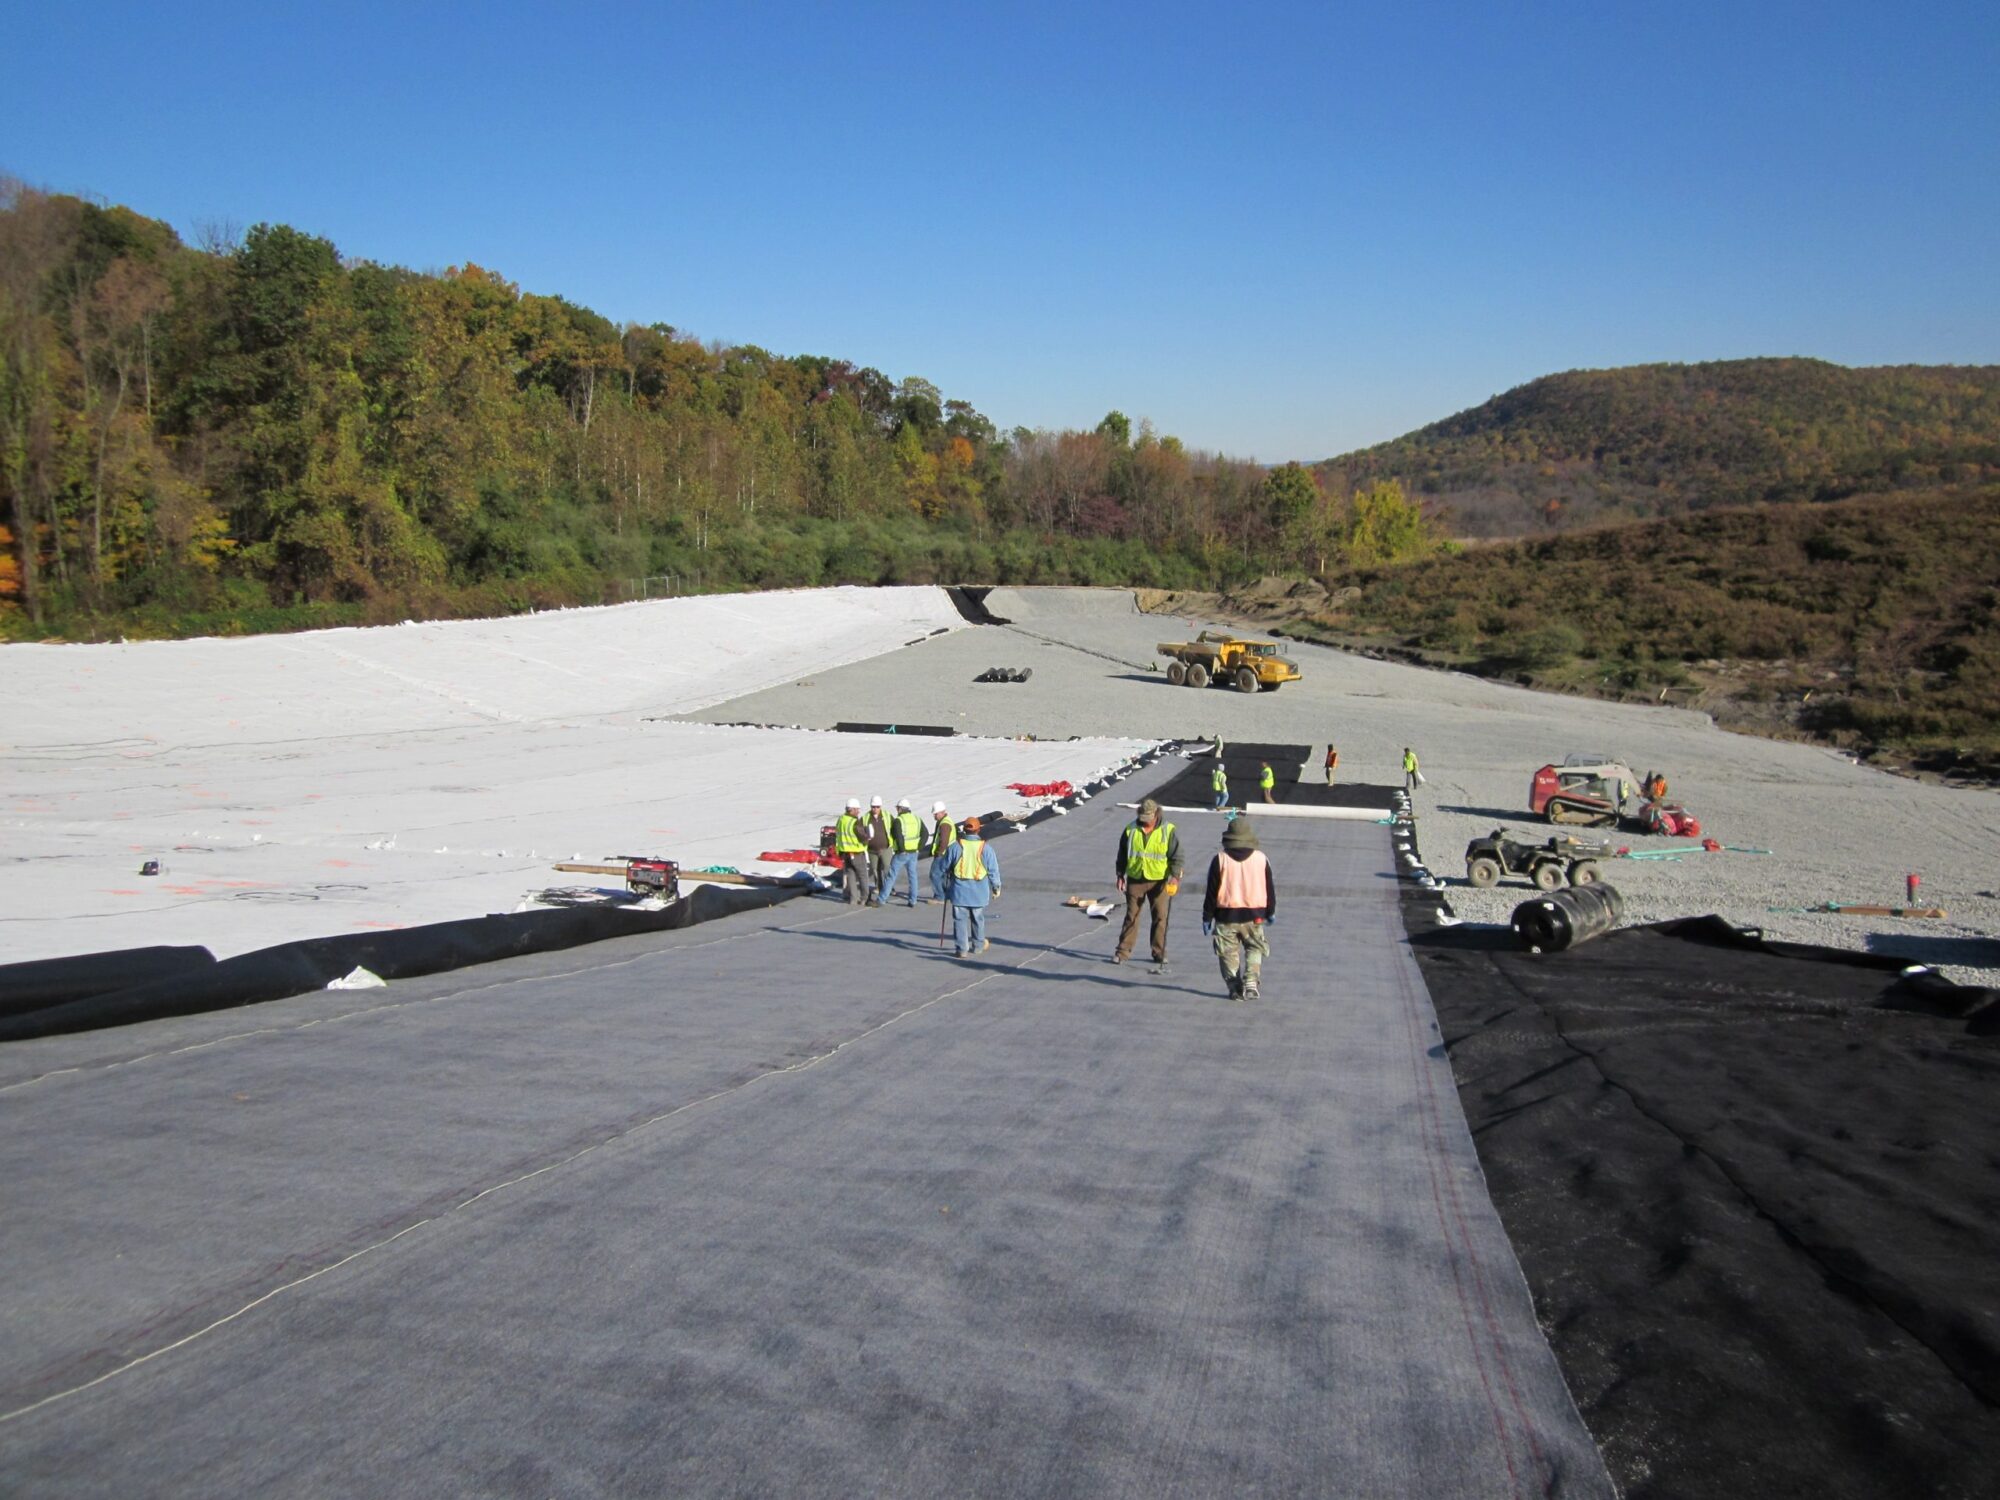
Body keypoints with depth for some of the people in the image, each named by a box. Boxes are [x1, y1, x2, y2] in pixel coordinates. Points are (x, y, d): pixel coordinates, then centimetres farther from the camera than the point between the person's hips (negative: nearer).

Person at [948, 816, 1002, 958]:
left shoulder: (957, 846, -7)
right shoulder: (985, 847, -7)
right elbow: (993, 869, -3)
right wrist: (996, 887, 9)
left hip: (960, 889, -1)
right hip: (979, 891, 1)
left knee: (960, 919, 4)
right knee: (978, 919, 16)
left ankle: (961, 948, 1)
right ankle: (978, 945, 29)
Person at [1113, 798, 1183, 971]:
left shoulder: (1168, 831, -5)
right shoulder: (1131, 829, 1)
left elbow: (1176, 856, -3)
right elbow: (1122, 854, 11)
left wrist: (1175, 876, -14)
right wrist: (1120, 875, 8)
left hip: (1159, 880, -1)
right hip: (1135, 879, 1)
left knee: (1160, 917, 2)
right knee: (1131, 916, 3)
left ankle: (1159, 953, 11)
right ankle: (1123, 951, 9)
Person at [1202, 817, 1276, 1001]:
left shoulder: (1220, 860, -4)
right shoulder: (1261, 858, 1)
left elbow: (1212, 891, -3)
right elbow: (1270, 888, 8)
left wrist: (1207, 917, 4)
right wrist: (1271, 912, 20)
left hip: (1226, 915, -1)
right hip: (1254, 915, 1)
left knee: (1229, 953, 8)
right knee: (1254, 950, 15)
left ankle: (1235, 988, 5)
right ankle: (1251, 983, -1)